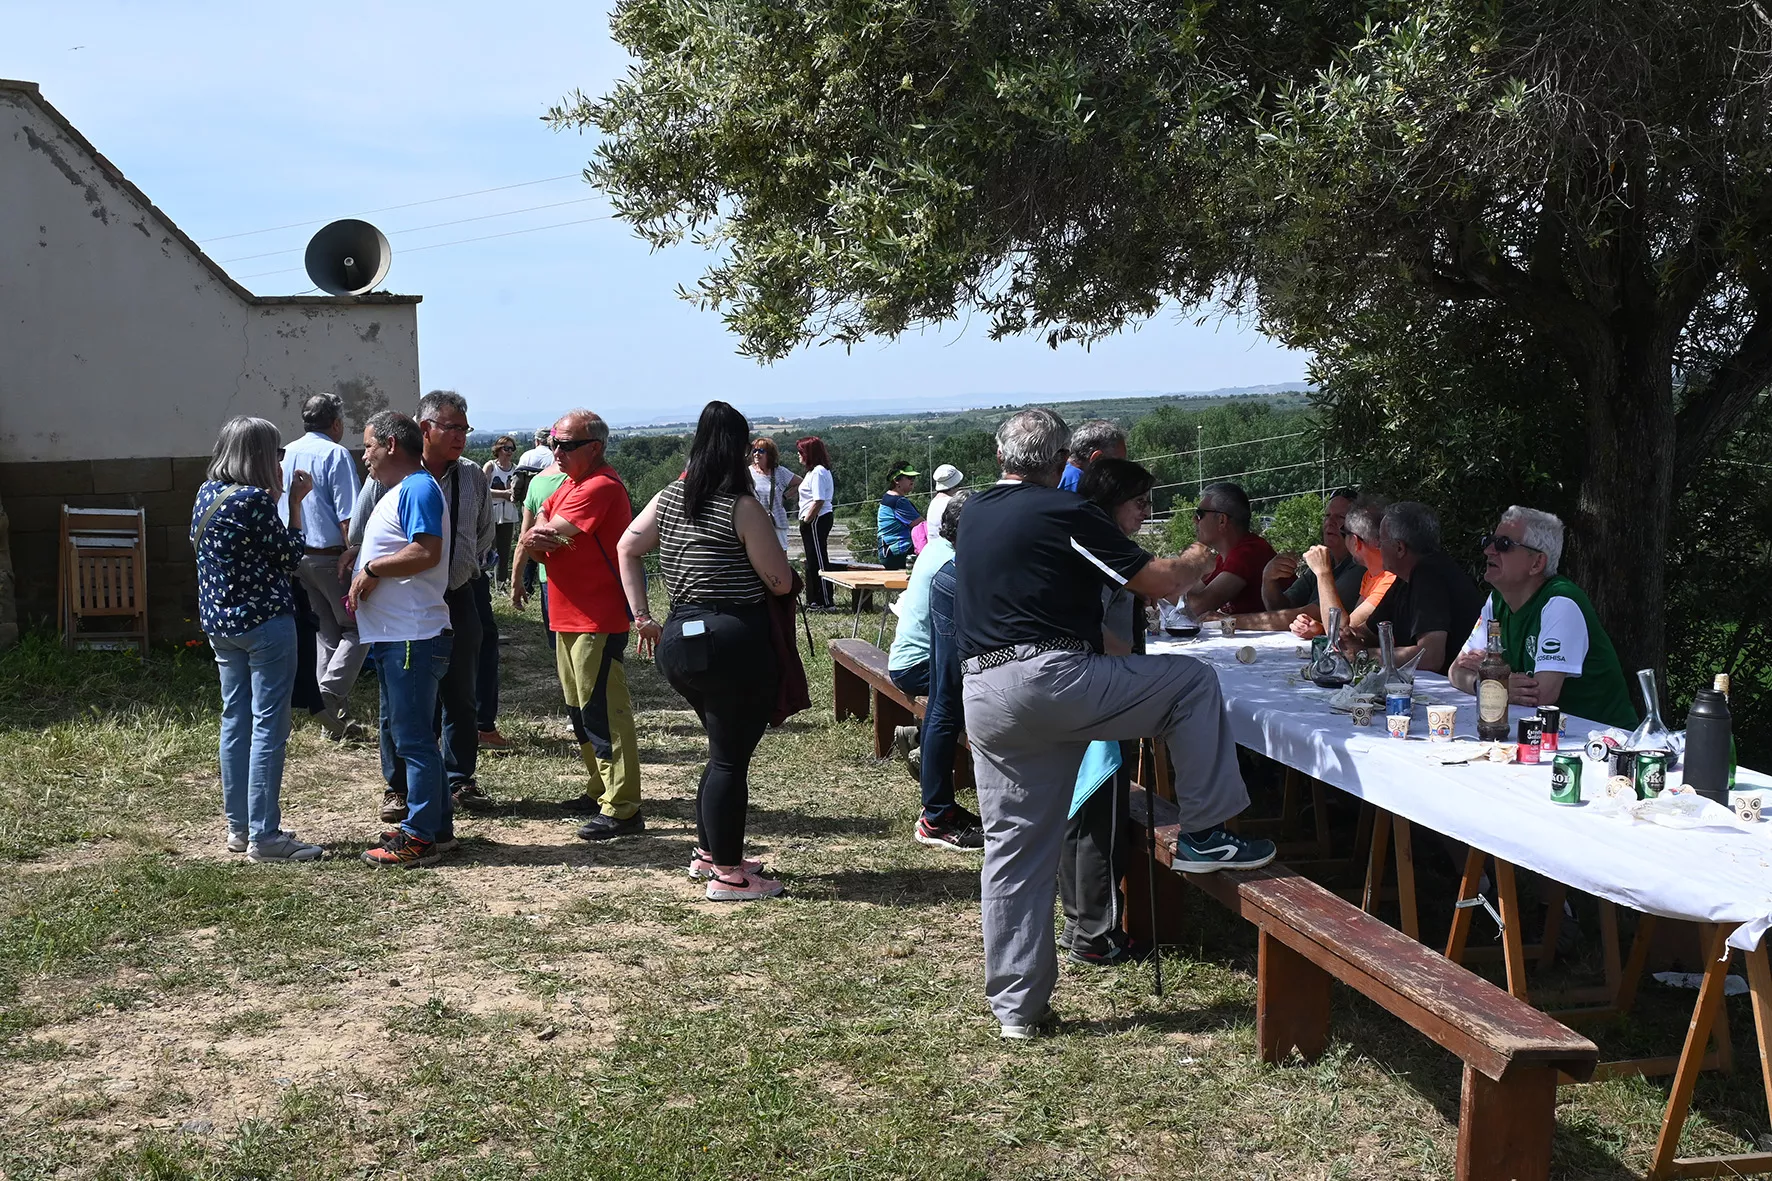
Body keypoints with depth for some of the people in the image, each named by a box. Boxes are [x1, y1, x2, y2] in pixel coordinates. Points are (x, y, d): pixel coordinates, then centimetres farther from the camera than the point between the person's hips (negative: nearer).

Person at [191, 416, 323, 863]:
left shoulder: (207, 494, 6)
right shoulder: (255, 499, -18)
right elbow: (290, 556, -11)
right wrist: (296, 502, -4)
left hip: (218, 622, 9)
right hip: (264, 621, -9)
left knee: (235, 720, 14)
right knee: (269, 726, -4)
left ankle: (238, 826, 21)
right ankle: (263, 836, -2)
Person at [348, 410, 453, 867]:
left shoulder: (419, 489, -14)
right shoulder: (398, 491, 20)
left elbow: (426, 552, -26)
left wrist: (371, 568, -15)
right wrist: (364, 584, 11)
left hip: (413, 637, -11)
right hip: (393, 635, 11)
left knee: (413, 737, -7)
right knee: (400, 731, 18)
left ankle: (421, 837, -1)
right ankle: (435, 824, 26)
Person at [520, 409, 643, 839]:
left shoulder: (600, 487, -17)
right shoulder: (568, 485, 17)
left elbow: (541, 538, -19)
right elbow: (531, 538, 9)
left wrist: (540, 536, 3)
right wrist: (544, 536, -13)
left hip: (598, 622, -10)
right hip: (568, 618, 10)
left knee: (603, 713, -10)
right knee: (580, 710, 18)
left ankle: (622, 809, -8)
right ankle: (600, 790, 29)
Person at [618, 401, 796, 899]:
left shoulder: (669, 498, 8)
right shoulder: (742, 508, -12)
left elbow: (627, 548, 13)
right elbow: (780, 582, -10)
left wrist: (642, 617, 13)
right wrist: (770, 541, 10)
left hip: (679, 642, 8)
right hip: (735, 643, -8)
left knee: (725, 748, 23)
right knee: (730, 757, 1)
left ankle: (708, 852, 32)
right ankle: (727, 874, 9)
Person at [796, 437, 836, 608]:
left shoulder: (818, 472, -15)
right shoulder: (815, 471, 17)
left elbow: (819, 501, -22)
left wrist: (806, 520, -15)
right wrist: (805, 521, 14)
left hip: (816, 521, -11)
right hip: (814, 521, 11)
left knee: (818, 561, -6)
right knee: (813, 562, 14)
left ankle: (824, 602, -2)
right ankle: (813, 601, 21)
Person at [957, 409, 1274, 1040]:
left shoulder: (974, 513, 17)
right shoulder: (1065, 513, -4)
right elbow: (1162, 583, -2)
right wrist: (1195, 562, 21)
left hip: (984, 700, 7)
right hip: (1051, 680, -7)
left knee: (1012, 853, 12)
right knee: (1194, 681, 9)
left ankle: (1017, 1006, 17)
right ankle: (1203, 834, 11)